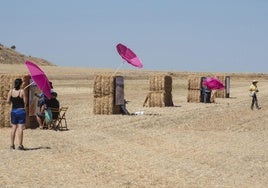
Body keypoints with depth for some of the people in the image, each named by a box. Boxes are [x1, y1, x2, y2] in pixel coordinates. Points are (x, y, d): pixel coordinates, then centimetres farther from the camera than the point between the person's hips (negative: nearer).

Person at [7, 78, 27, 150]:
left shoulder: (11, 91, 0)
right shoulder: (22, 91, -11)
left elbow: (8, 101, 0)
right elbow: (25, 102, -10)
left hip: (13, 111, 4)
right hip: (21, 111, -4)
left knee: (14, 128, 11)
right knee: (20, 128, -3)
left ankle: (12, 145, 12)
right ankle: (20, 145, -3)